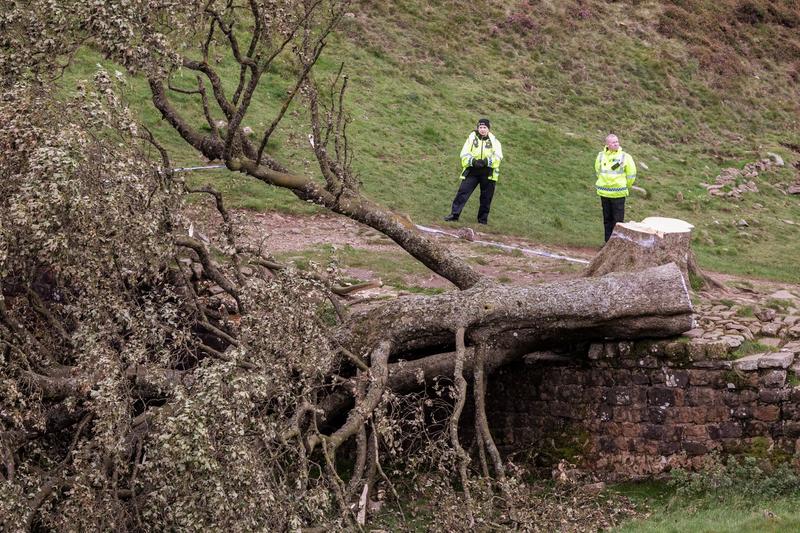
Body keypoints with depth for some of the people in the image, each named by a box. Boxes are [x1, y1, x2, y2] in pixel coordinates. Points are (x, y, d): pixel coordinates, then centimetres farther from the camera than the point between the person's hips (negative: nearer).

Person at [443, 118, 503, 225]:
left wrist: (486, 161, -24)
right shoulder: (471, 139, 6)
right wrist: (473, 161, -21)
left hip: (488, 173, 0)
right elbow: (464, 154, -2)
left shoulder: (494, 141, 5)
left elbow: (498, 156, -7)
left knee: (486, 197, 5)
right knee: (463, 192, -8)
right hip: (472, 171, 0)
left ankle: (483, 219, 16)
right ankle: (454, 214, -6)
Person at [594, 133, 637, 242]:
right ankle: (608, 242, 17)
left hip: (618, 193, -3)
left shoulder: (625, 157, -6)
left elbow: (631, 174, 5)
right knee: (607, 219, 10)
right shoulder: (601, 156, 3)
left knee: (618, 220, -5)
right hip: (604, 193, 3)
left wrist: (625, 186, 12)